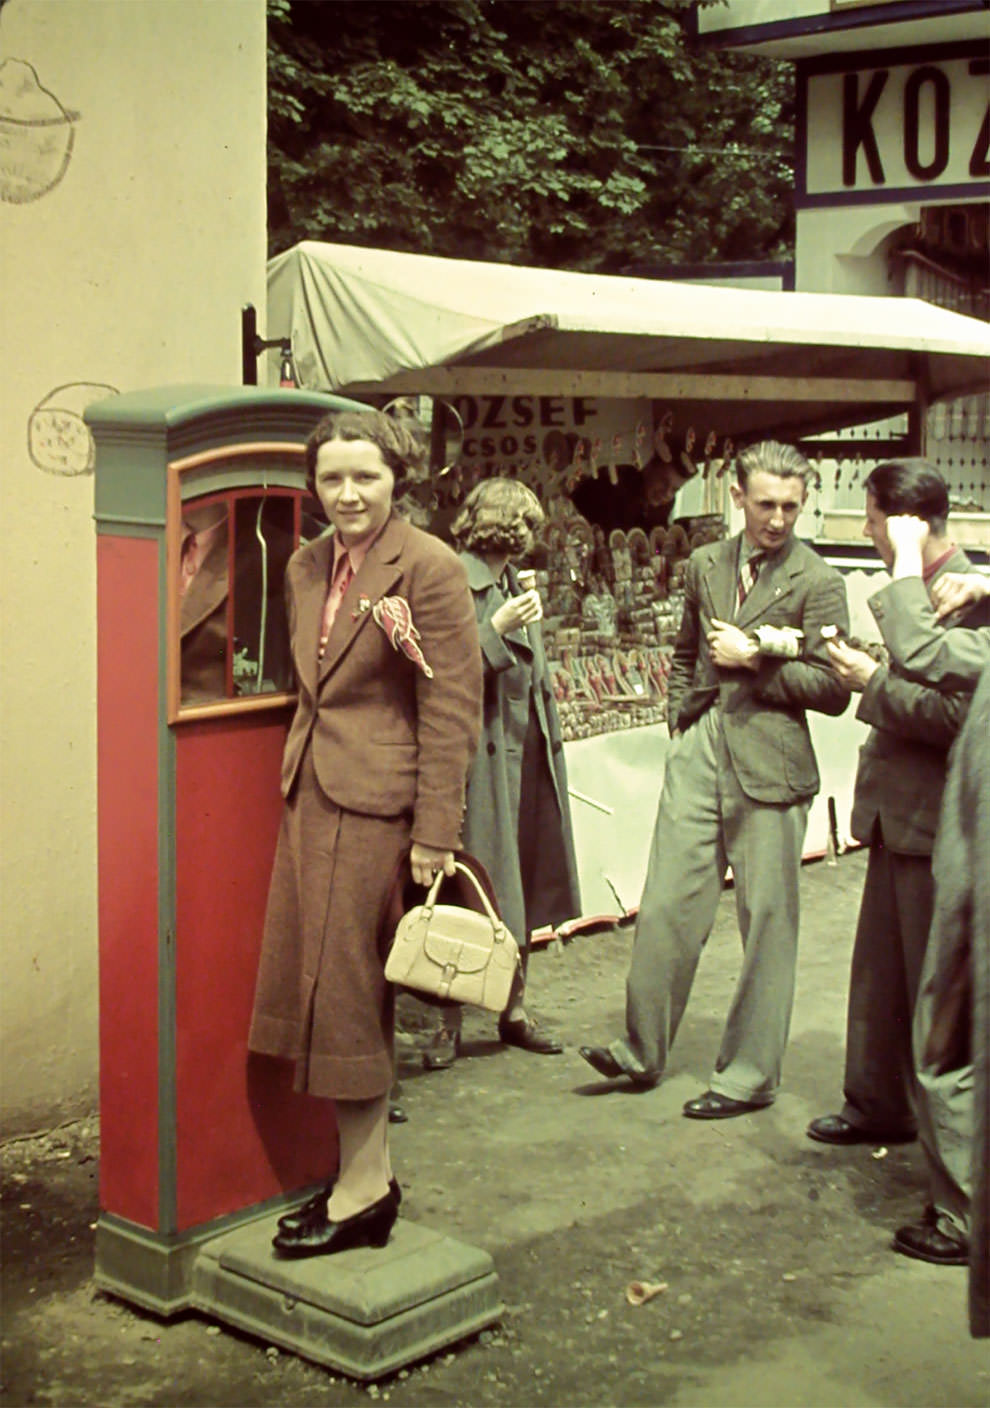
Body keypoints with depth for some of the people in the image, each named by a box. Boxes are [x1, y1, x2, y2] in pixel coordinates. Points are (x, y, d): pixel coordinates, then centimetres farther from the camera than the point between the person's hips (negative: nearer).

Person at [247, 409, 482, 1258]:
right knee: (322, 986, 10)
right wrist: (295, 783, 13)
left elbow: (452, 710, -12)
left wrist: (435, 835, -15)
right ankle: (367, 1175, 23)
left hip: (376, 804, -7)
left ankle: (362, 1190, 11)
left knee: (349, 990, -2)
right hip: (310, 797, 8)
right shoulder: (307, 567, 12)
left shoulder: (430, 567, -10)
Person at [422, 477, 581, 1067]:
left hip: (529, 754, 8)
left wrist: (552, 739, 21)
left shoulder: (517, 585, 17)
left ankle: (515, 1008, 23)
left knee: (523, 890, 12)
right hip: (483, 758, -8)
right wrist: (497, 630, -20)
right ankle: (451, 1023, 7)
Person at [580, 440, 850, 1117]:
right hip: (699, 755, 5)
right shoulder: (705, 564, 12)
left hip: (769, 765, -5)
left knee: (767, 923, 2)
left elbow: (833, 689, -7)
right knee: (667, 908, 6)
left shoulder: (818, 582, -5)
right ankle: (642, 1050, 19)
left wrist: (755, 662, -13)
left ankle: (750, 1074, 13)